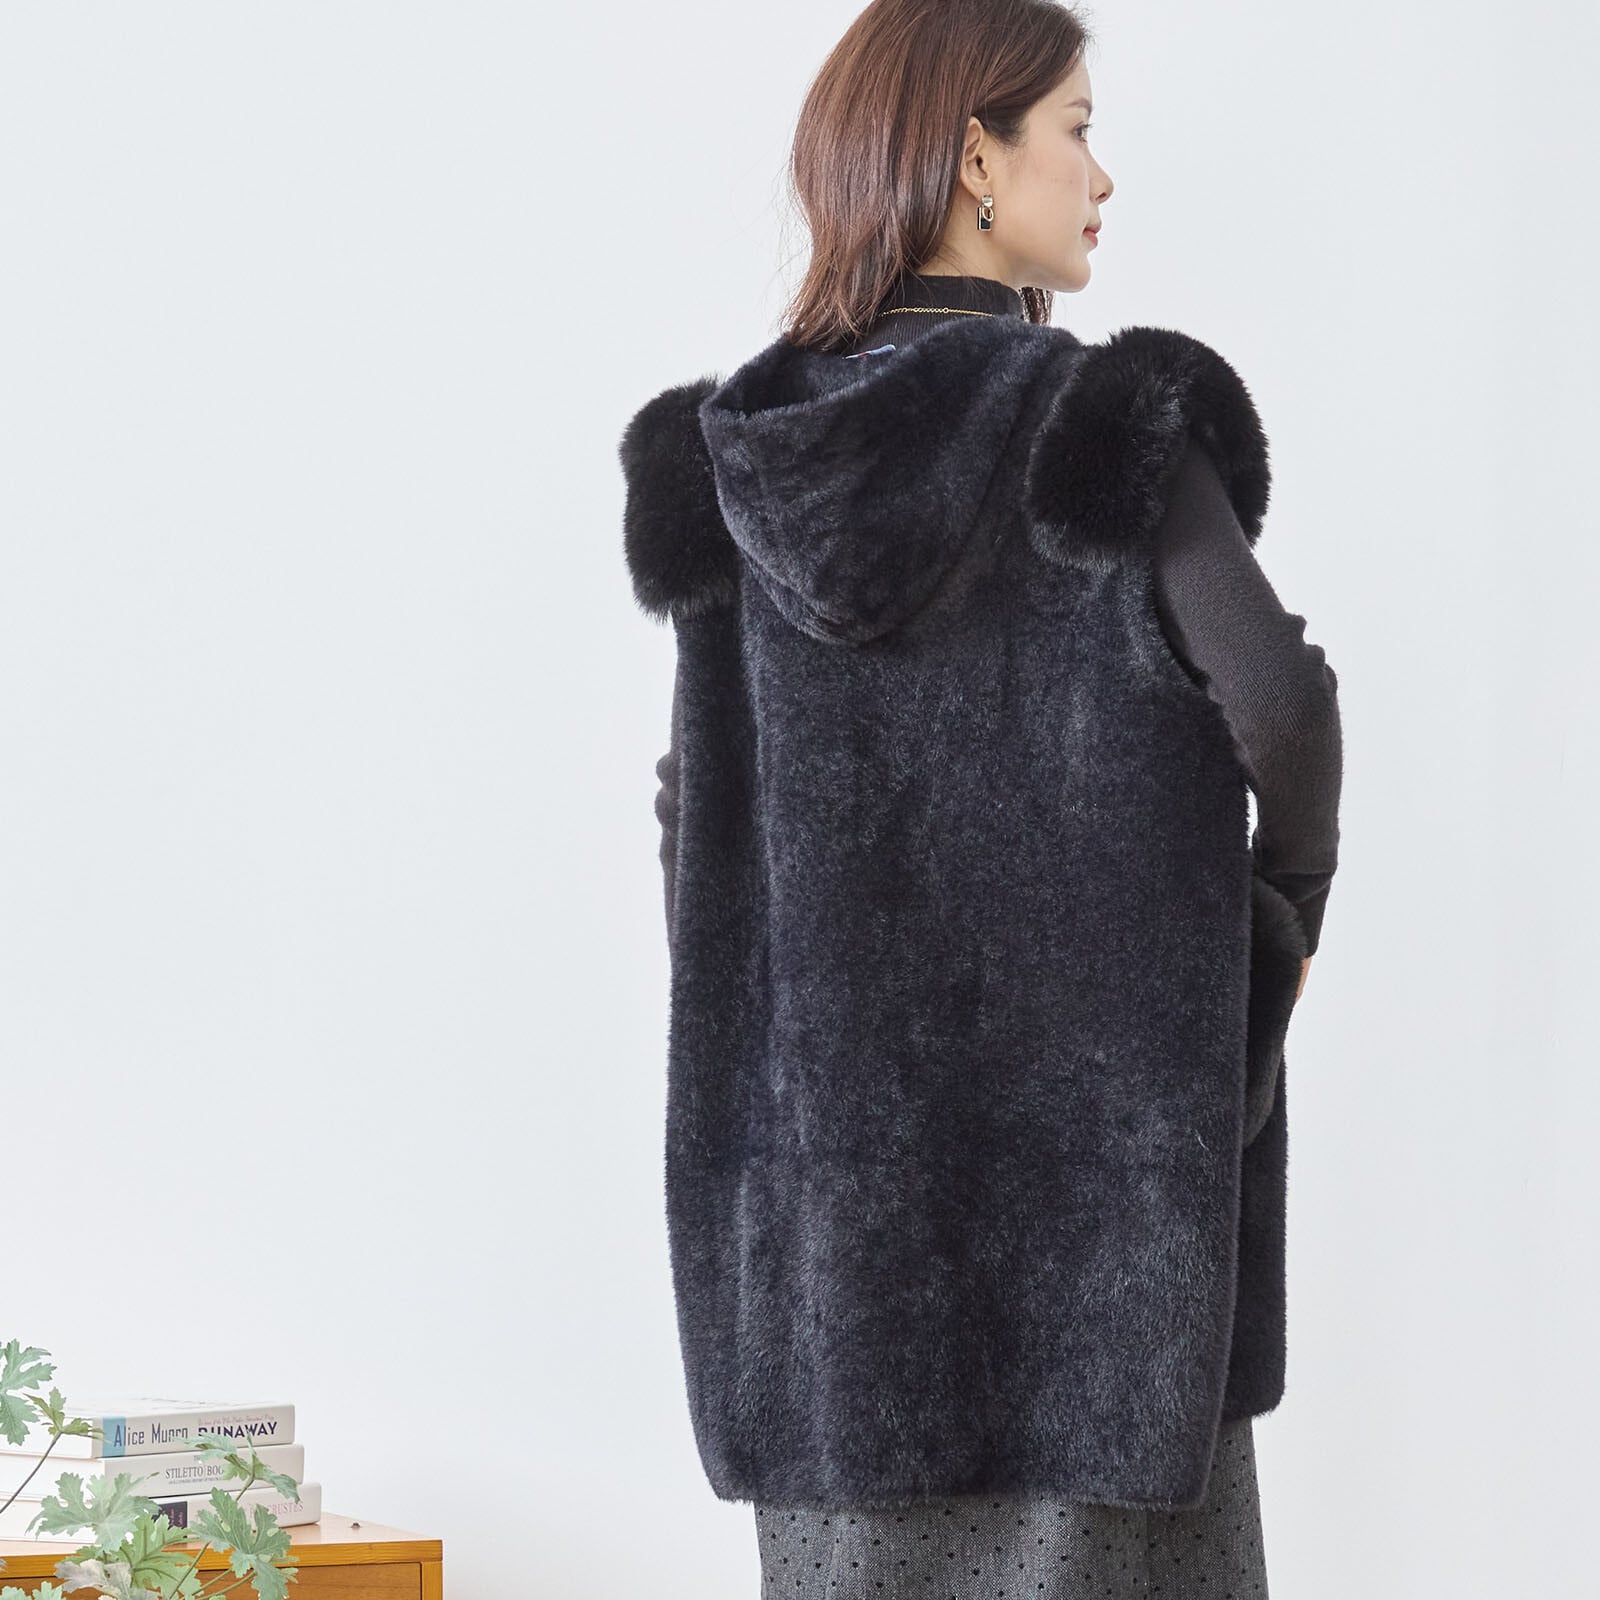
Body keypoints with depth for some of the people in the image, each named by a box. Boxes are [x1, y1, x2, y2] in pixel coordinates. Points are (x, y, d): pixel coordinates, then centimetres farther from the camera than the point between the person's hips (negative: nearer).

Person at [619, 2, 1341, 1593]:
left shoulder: (735, 456, 5)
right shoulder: (1108, 430, -9)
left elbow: (694, 809, 7)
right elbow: (1280, 706, -18)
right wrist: (1286, 905, 0)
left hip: (828, 1153, 5)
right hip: (1092, 1132, -4)